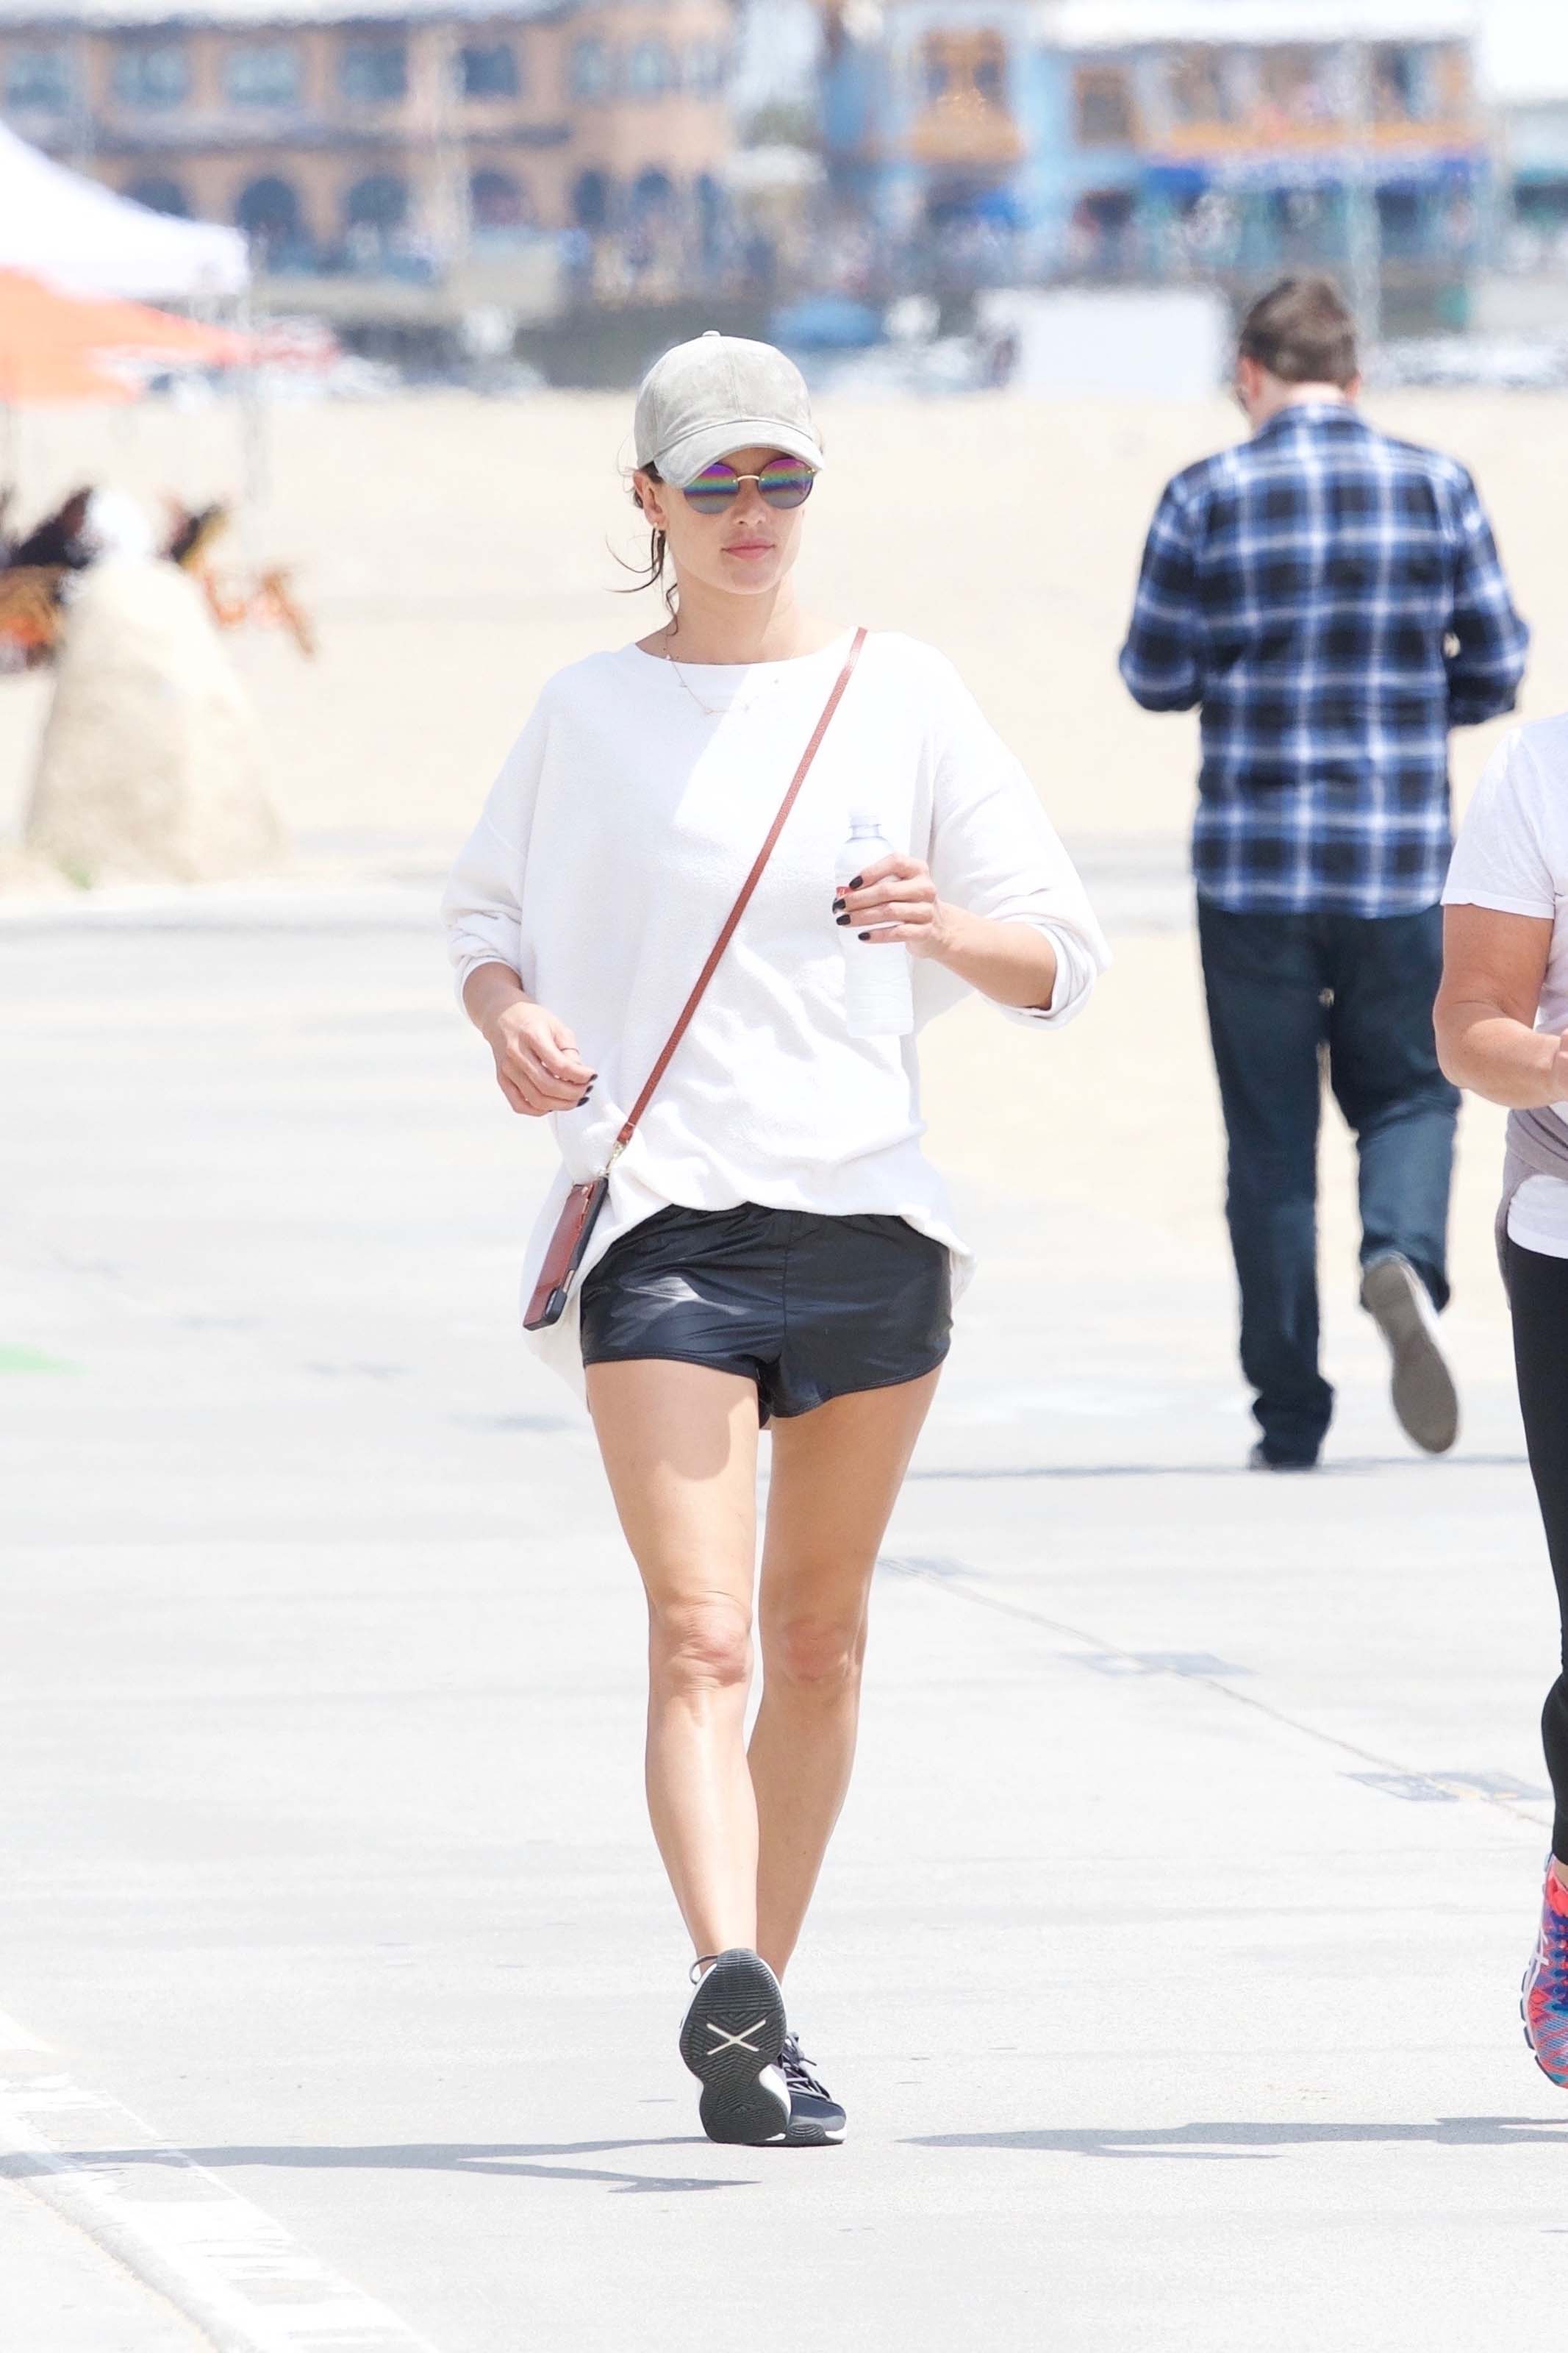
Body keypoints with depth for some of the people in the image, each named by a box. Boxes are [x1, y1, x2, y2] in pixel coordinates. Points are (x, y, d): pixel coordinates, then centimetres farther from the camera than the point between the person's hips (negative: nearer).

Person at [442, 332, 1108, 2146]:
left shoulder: (901, 694, 7)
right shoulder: (590, 712, 5)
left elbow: (1060, 959, 7)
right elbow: (487, 910, 20)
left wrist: (944, 929, -15)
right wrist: (508, 1014, -2)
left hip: (867, 1213, 2)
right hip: (662, 1214, -2)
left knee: (818, 1640, 10)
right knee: (699, 1637, -16)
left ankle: (763, 2016, 22)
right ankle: (730, 1994, -32)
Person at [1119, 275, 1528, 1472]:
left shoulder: (1208, 499, -5)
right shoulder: (1437, 488, 0)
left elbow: (1157, 677, -1)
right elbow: (1498, 667, 2)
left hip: (1253, 865, -1)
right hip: (1401, 858, 1)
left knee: (1271, 1137, 7)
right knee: (1408, 1091, 15)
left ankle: (1290, 1417, 7)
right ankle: (1405, 1255, -18)